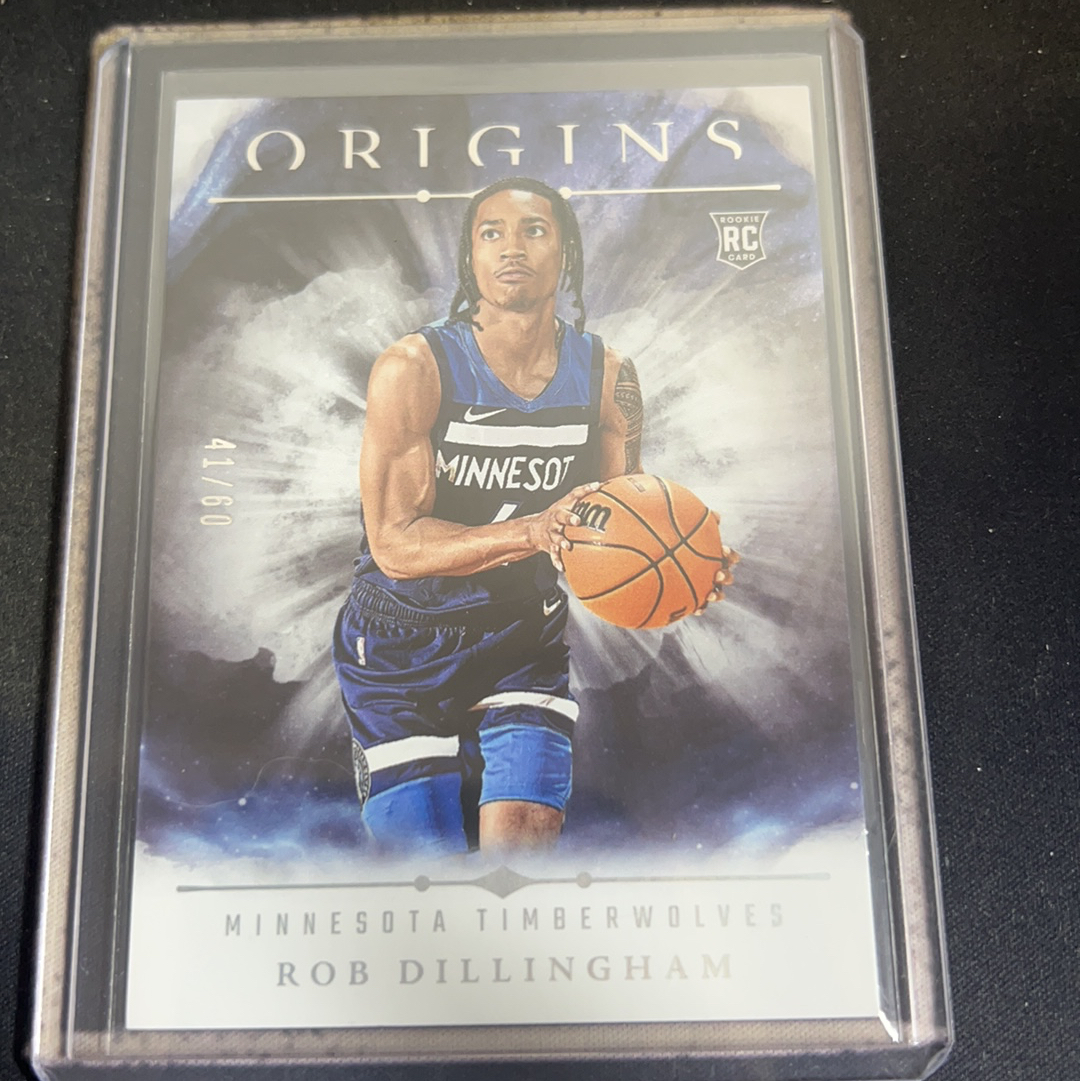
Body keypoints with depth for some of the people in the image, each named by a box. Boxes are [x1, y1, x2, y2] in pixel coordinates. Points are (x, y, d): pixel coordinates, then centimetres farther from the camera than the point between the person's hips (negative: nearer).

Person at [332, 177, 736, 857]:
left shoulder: (607, 376, -4)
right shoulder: (414, 368, -16)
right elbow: (395, 544, -22)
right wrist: (534, 531, -35)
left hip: (524, 639, 3)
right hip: (401, 648, -2)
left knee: (525, 834, -10)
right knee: (427, 856, 2)